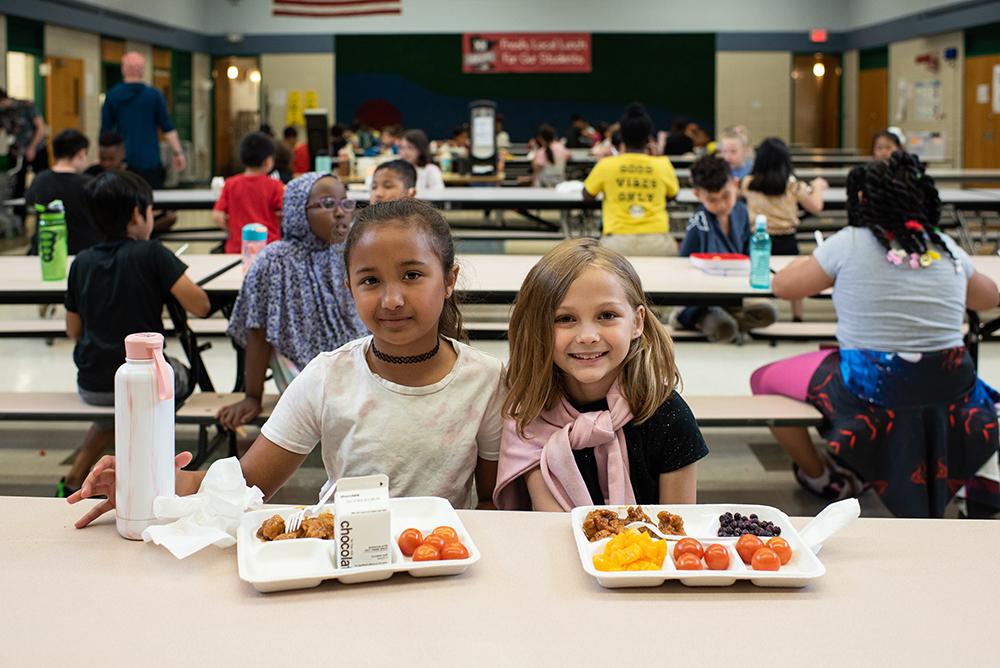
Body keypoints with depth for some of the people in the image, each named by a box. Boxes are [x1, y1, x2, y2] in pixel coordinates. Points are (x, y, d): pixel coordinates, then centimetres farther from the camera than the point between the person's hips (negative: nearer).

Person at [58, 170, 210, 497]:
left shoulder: (81, 262, 2)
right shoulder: (151, 254, -13)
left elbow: (73, 331, 11)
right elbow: (200, 306, -14)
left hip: (91, 387, 4)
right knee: (183, 377, 31)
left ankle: (73, 481, 27)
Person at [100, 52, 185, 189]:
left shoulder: (111, 96, 2)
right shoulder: (154, 95, -2)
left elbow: (105, 130, 6)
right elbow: (167, 128, -3)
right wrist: (178, 153, 4)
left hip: (122, 161, 1)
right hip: (149, 161, -1)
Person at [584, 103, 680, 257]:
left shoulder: (606, 165, -1)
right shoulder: (662, 164, 2)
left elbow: (587, 196, 14)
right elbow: (673, 194, 21)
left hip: (617, 241, -1)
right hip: (656, 242, 1)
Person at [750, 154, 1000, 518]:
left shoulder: (850, 244, -9)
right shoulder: (947, 249, 4)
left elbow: (783, 286, 1)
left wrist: (807, 263, 21)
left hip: (870, 392, -4)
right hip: (949, 392, 5)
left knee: (764, 379, 16)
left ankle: (823, 478, 26)